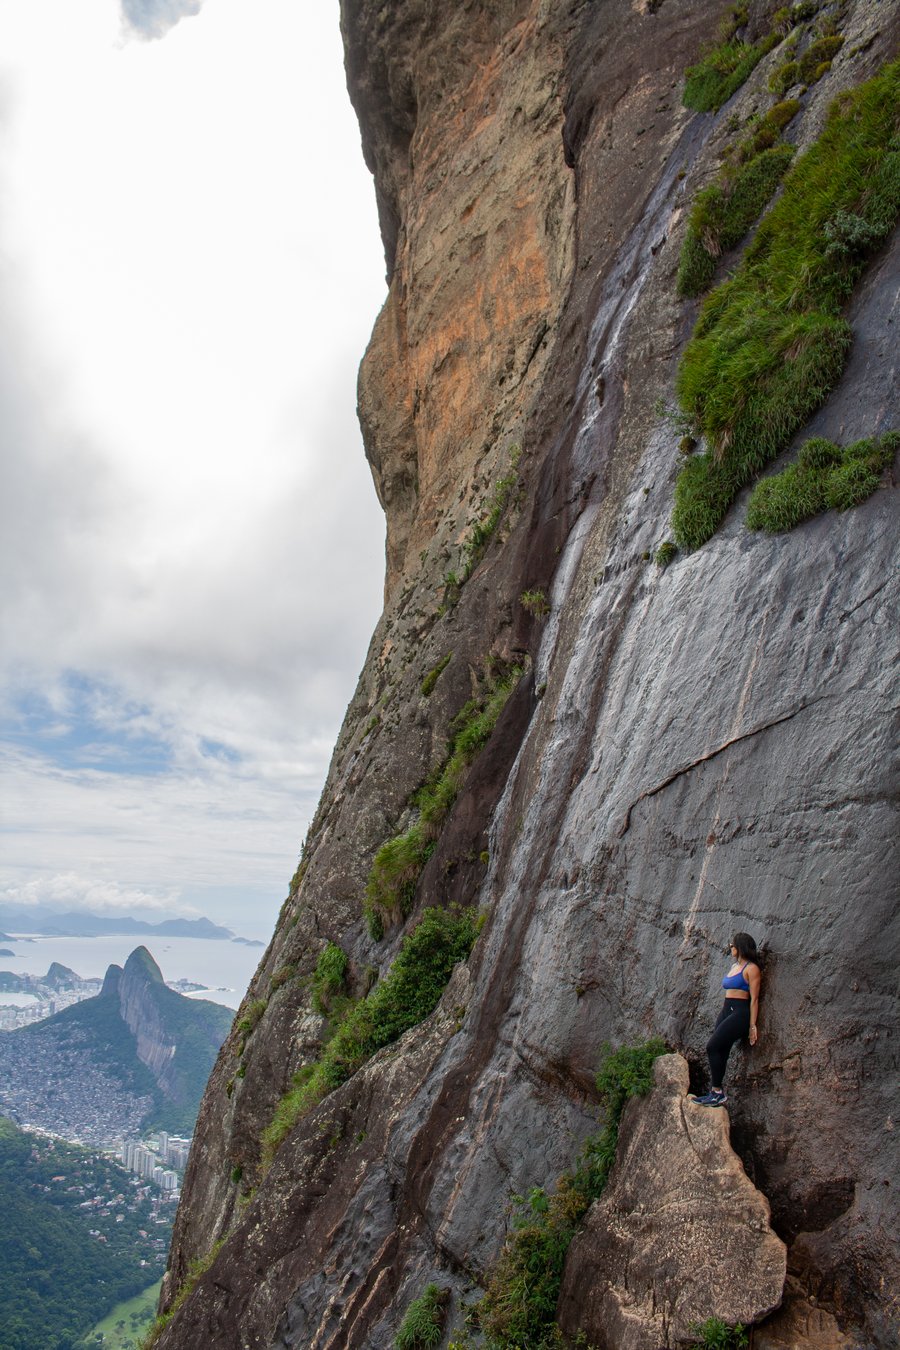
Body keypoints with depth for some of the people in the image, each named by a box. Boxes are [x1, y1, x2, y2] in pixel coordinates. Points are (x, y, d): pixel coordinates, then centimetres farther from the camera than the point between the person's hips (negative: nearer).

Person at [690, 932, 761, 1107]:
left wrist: (753, 1025, -15)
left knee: (713, 1047, -17)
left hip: (740, 1013, -9)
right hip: (726, 1011, 9)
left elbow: (754, 999, -11)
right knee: (720, 1052, 3)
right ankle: (715, 1093, 7)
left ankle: (717, 1093, -11)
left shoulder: (751, 968, -8)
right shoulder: (735, 966, 19)